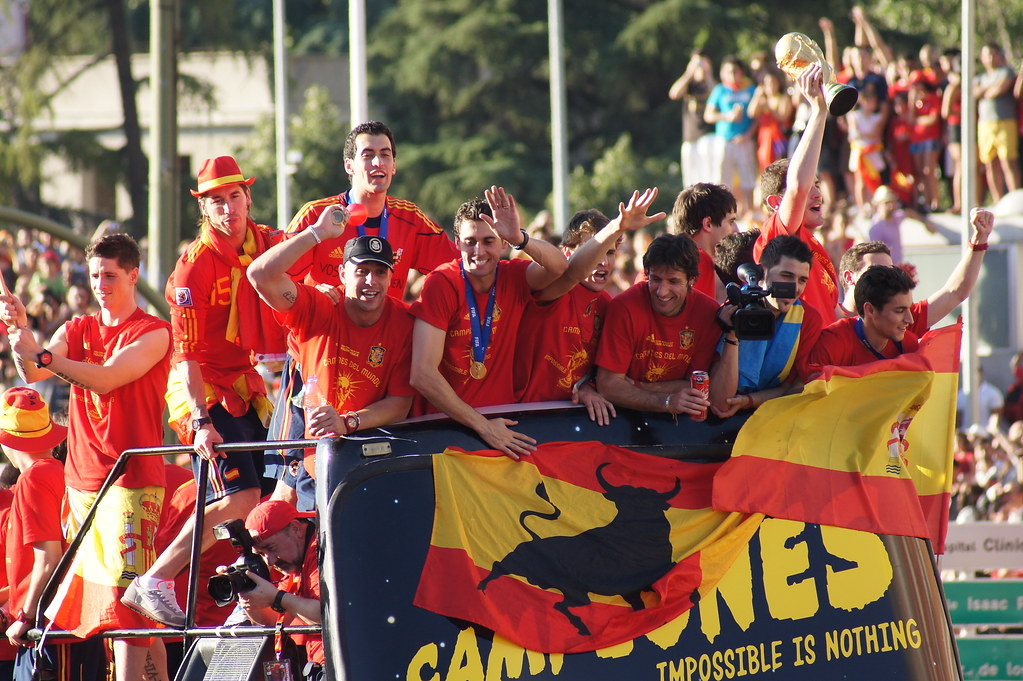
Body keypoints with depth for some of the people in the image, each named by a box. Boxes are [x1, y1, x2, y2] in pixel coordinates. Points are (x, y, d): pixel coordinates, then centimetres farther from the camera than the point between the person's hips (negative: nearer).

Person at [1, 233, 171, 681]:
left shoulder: (152, 333, -3)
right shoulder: (78, 330, 15)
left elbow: (106, 378, -18)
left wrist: (41, 354, -25)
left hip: (131, 479, -6)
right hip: (81, 477, 6)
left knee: (125, 588, -12)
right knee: (89, 590, 6)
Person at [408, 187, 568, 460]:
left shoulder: (513, 278, 3)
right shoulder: (441, 284, -8)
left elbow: (559, 266, -18)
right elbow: (423, 375, -15)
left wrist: (519, 239, -36)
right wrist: (482, 426, -17)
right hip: (448, 424, -4)